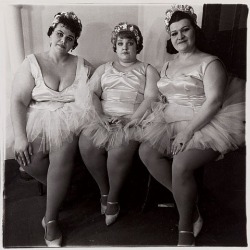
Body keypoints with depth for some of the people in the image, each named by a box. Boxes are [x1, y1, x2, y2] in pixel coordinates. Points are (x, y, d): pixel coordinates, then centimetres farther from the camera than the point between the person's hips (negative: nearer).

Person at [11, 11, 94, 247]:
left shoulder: (83, 67, 9)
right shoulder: (31, 63, 4)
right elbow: (19, 101, -3)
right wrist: (20, 136, -14)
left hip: (71, 119, 0)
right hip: (38, 119, 1)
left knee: (62, 153, -29)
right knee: (28, 158, -24)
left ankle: (51, 219, -12)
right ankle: (59, 190, 7)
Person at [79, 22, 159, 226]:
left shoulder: (147, 70, 14)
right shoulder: (104, 69, 23)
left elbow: (151, 98, -2)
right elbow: (92, 94, 8)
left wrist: (131, 120, -16)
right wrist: (100, 116, -11)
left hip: (134, 119, -2)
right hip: (105, 117, 3)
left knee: (120, 149, -34)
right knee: (86, 144, -27)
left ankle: (113, 198, -9)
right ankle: (104, 191, -3)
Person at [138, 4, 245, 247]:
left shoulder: (210, 63, -4)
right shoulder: (167, 65, 18)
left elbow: (214, 101, -15)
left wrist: (188, 132, -23)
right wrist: (157, 112, -3)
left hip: (206, 124, -6)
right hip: (172, 121, 7)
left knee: (181, 165, -29)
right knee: (146, 151, -17)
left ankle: (186, 229, -5)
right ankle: (190, 206, -4)